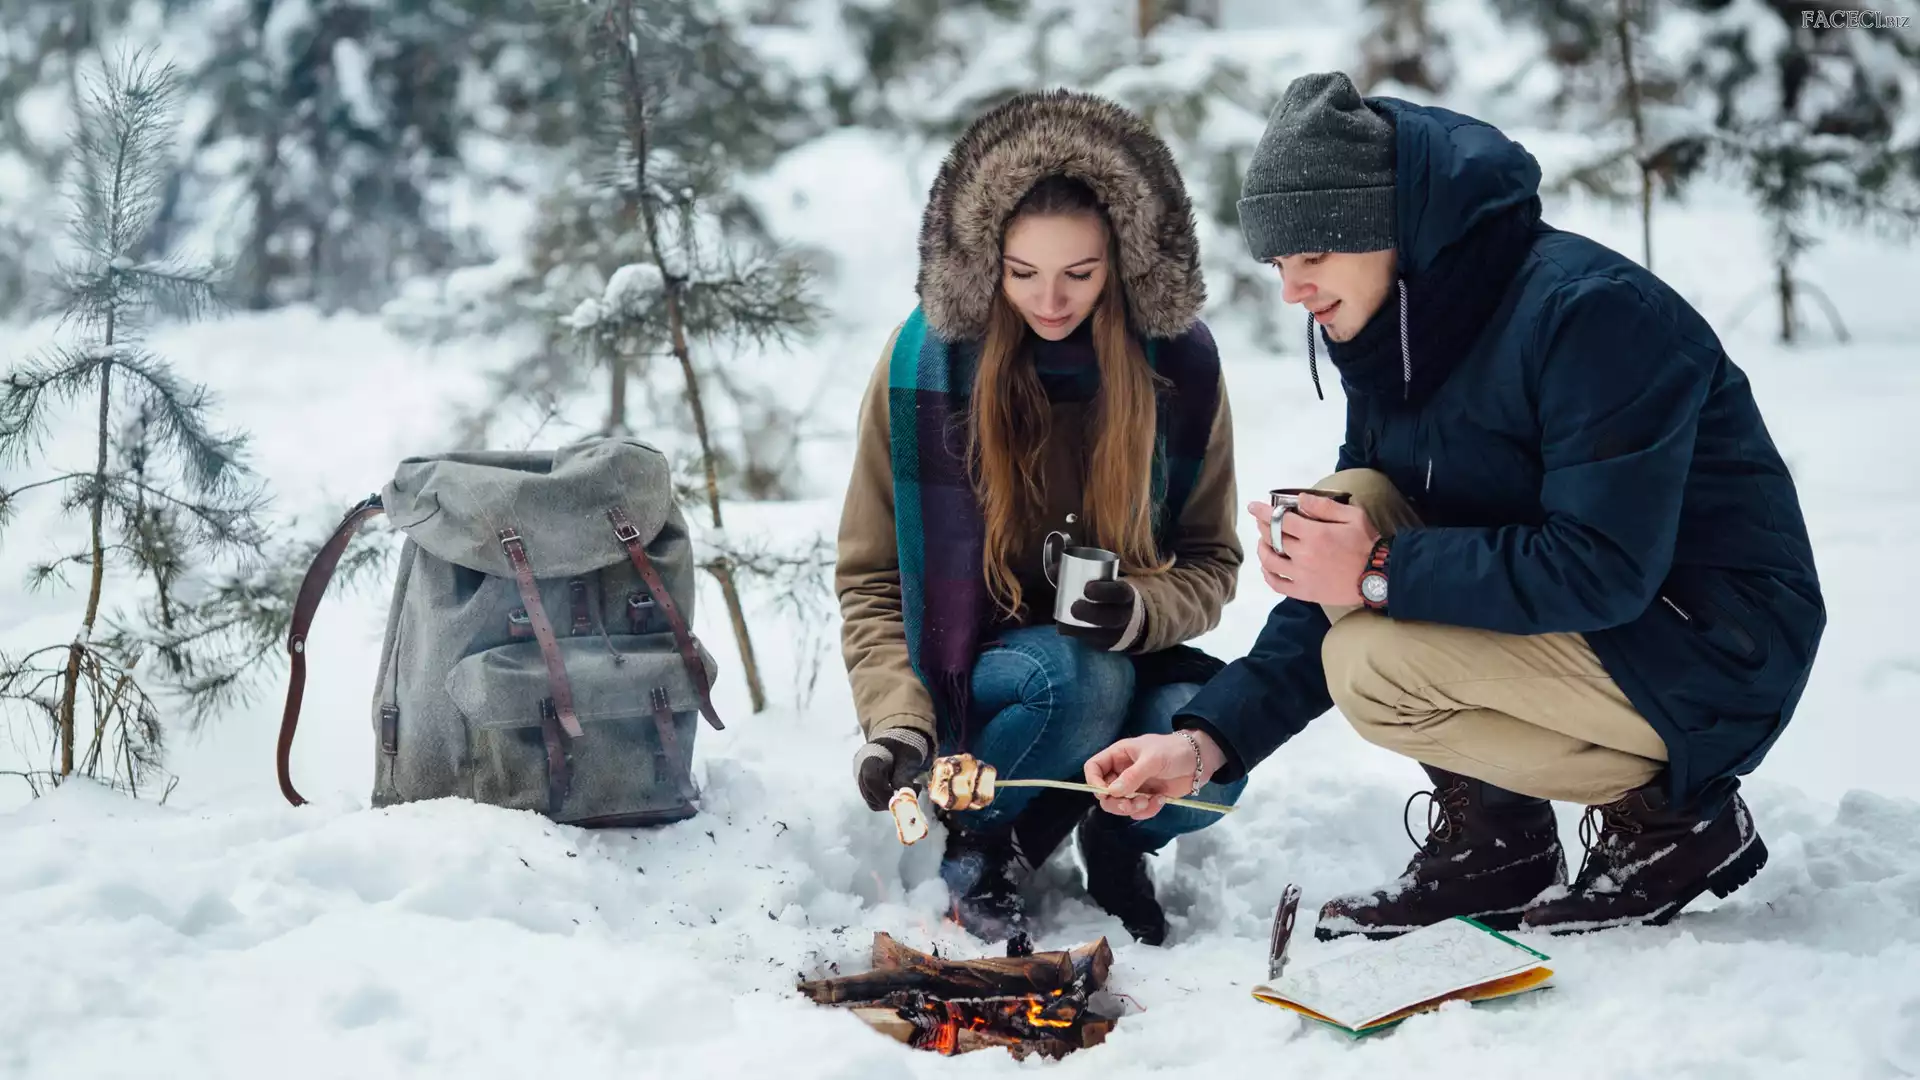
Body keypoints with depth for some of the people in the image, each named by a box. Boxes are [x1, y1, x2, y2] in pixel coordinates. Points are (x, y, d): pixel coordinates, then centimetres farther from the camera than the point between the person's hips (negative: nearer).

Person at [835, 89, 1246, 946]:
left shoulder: (1179, 362, -7)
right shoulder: (924, 361, -11)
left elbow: (1212, 560, 1)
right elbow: (870, 579, -5)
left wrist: (1141, 611, -22)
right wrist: (897, 721, -20)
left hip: (1124, 653, 2)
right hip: (964, 671, -2)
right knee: (1082, 681, -34)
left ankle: (1115, 839, 4)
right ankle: (981, 844, -5)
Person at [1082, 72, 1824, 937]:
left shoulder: (1589, 310, -23)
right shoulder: (1392, 343, 4)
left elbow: (1604, 568, -30)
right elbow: (1348, 576, 2)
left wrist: (1383, 573, -26)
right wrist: (1210, 738, -8)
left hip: (1714, 655, -8)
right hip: (1573, 623, 8)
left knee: (1372, 671, -24)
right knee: (1350, 507, -9)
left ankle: (1666, 814, -3)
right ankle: (1490, 837, 0)